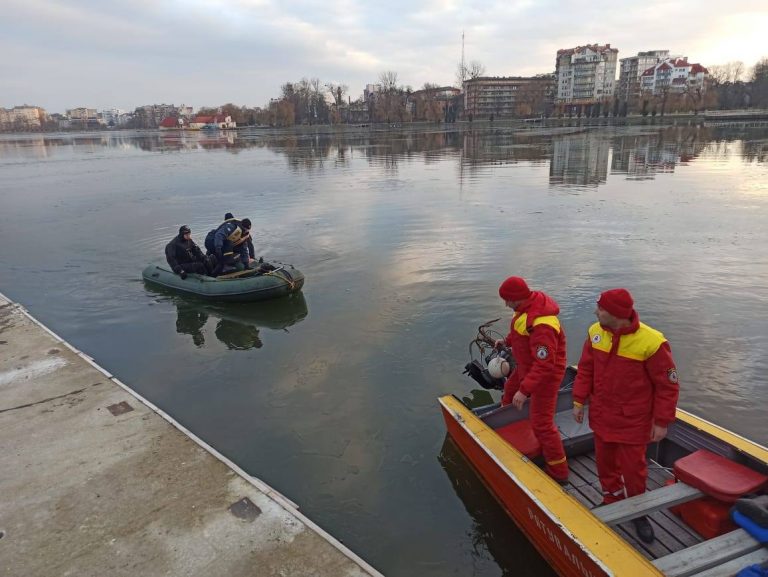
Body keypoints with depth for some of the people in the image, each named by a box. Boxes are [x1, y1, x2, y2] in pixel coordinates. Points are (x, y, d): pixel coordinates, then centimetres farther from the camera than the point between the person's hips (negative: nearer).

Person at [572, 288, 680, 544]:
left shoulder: (651, 342, -24)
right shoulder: (595, 332, -10)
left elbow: (668, 385, -13)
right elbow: (585, 369, 4)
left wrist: (661, 422, -9)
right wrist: (579, 401, 5)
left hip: (633, 422, -4)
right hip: (601, 416, 4)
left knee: (632, 468, 11)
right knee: (605, 463, 18)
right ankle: (612, 502, 42)